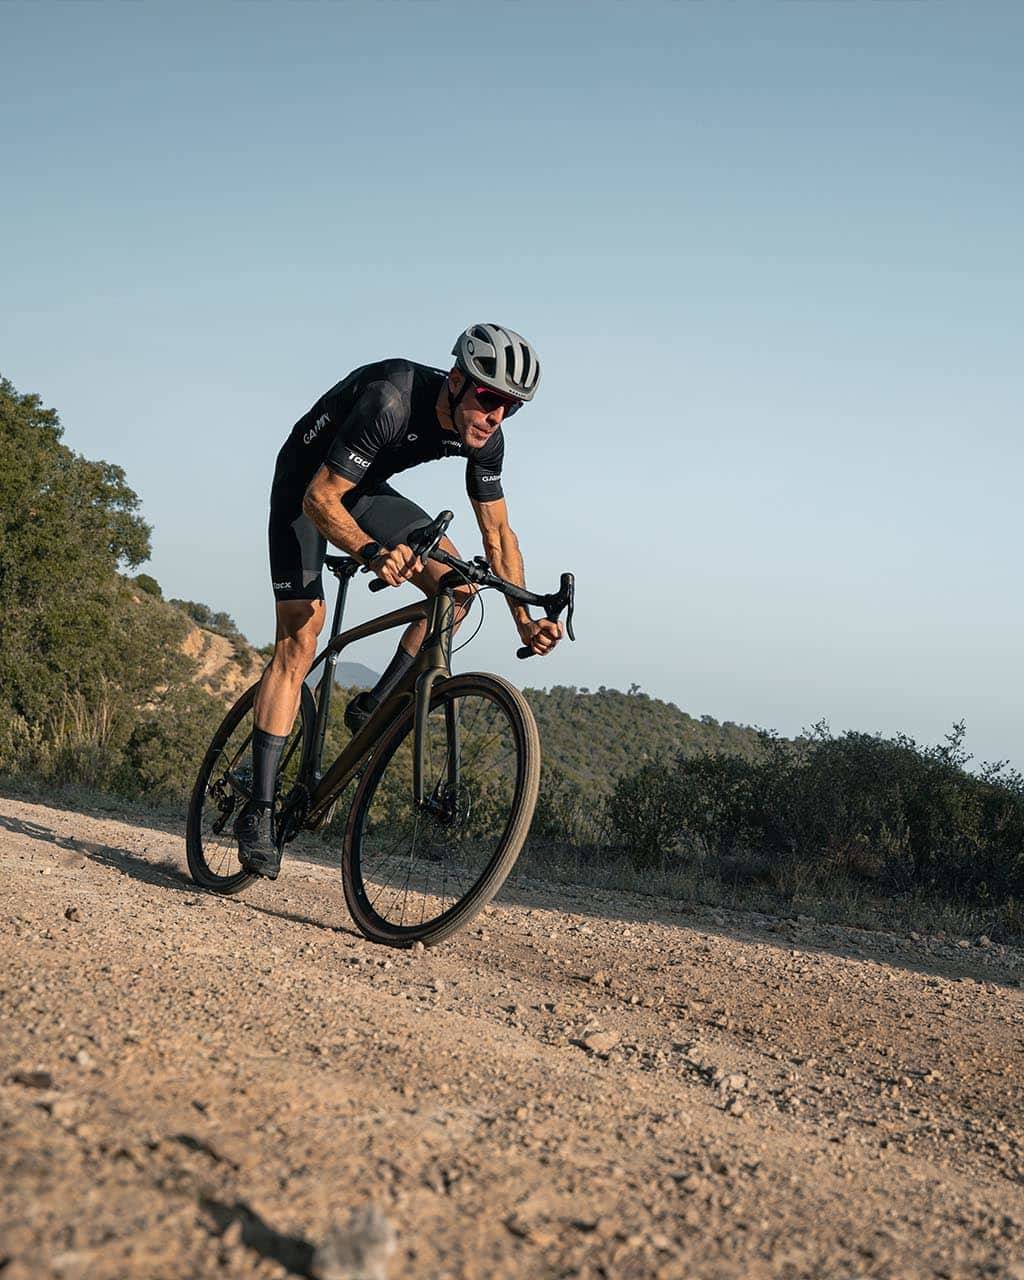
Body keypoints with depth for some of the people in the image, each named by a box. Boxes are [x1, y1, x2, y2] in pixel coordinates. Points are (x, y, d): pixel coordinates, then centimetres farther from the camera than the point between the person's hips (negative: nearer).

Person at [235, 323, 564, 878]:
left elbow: (497, 532, -6)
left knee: (456, 585, -13)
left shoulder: (484, 439, -17)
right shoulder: (391, 401, -37)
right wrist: (371, 552, -55)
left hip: (364, 490, 7)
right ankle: (259, 811, -15)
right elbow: (319, 499, -37)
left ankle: (373, 708, 0)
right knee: (300, 639, -17)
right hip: (306, 490, -6)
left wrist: (524, 620, -17)